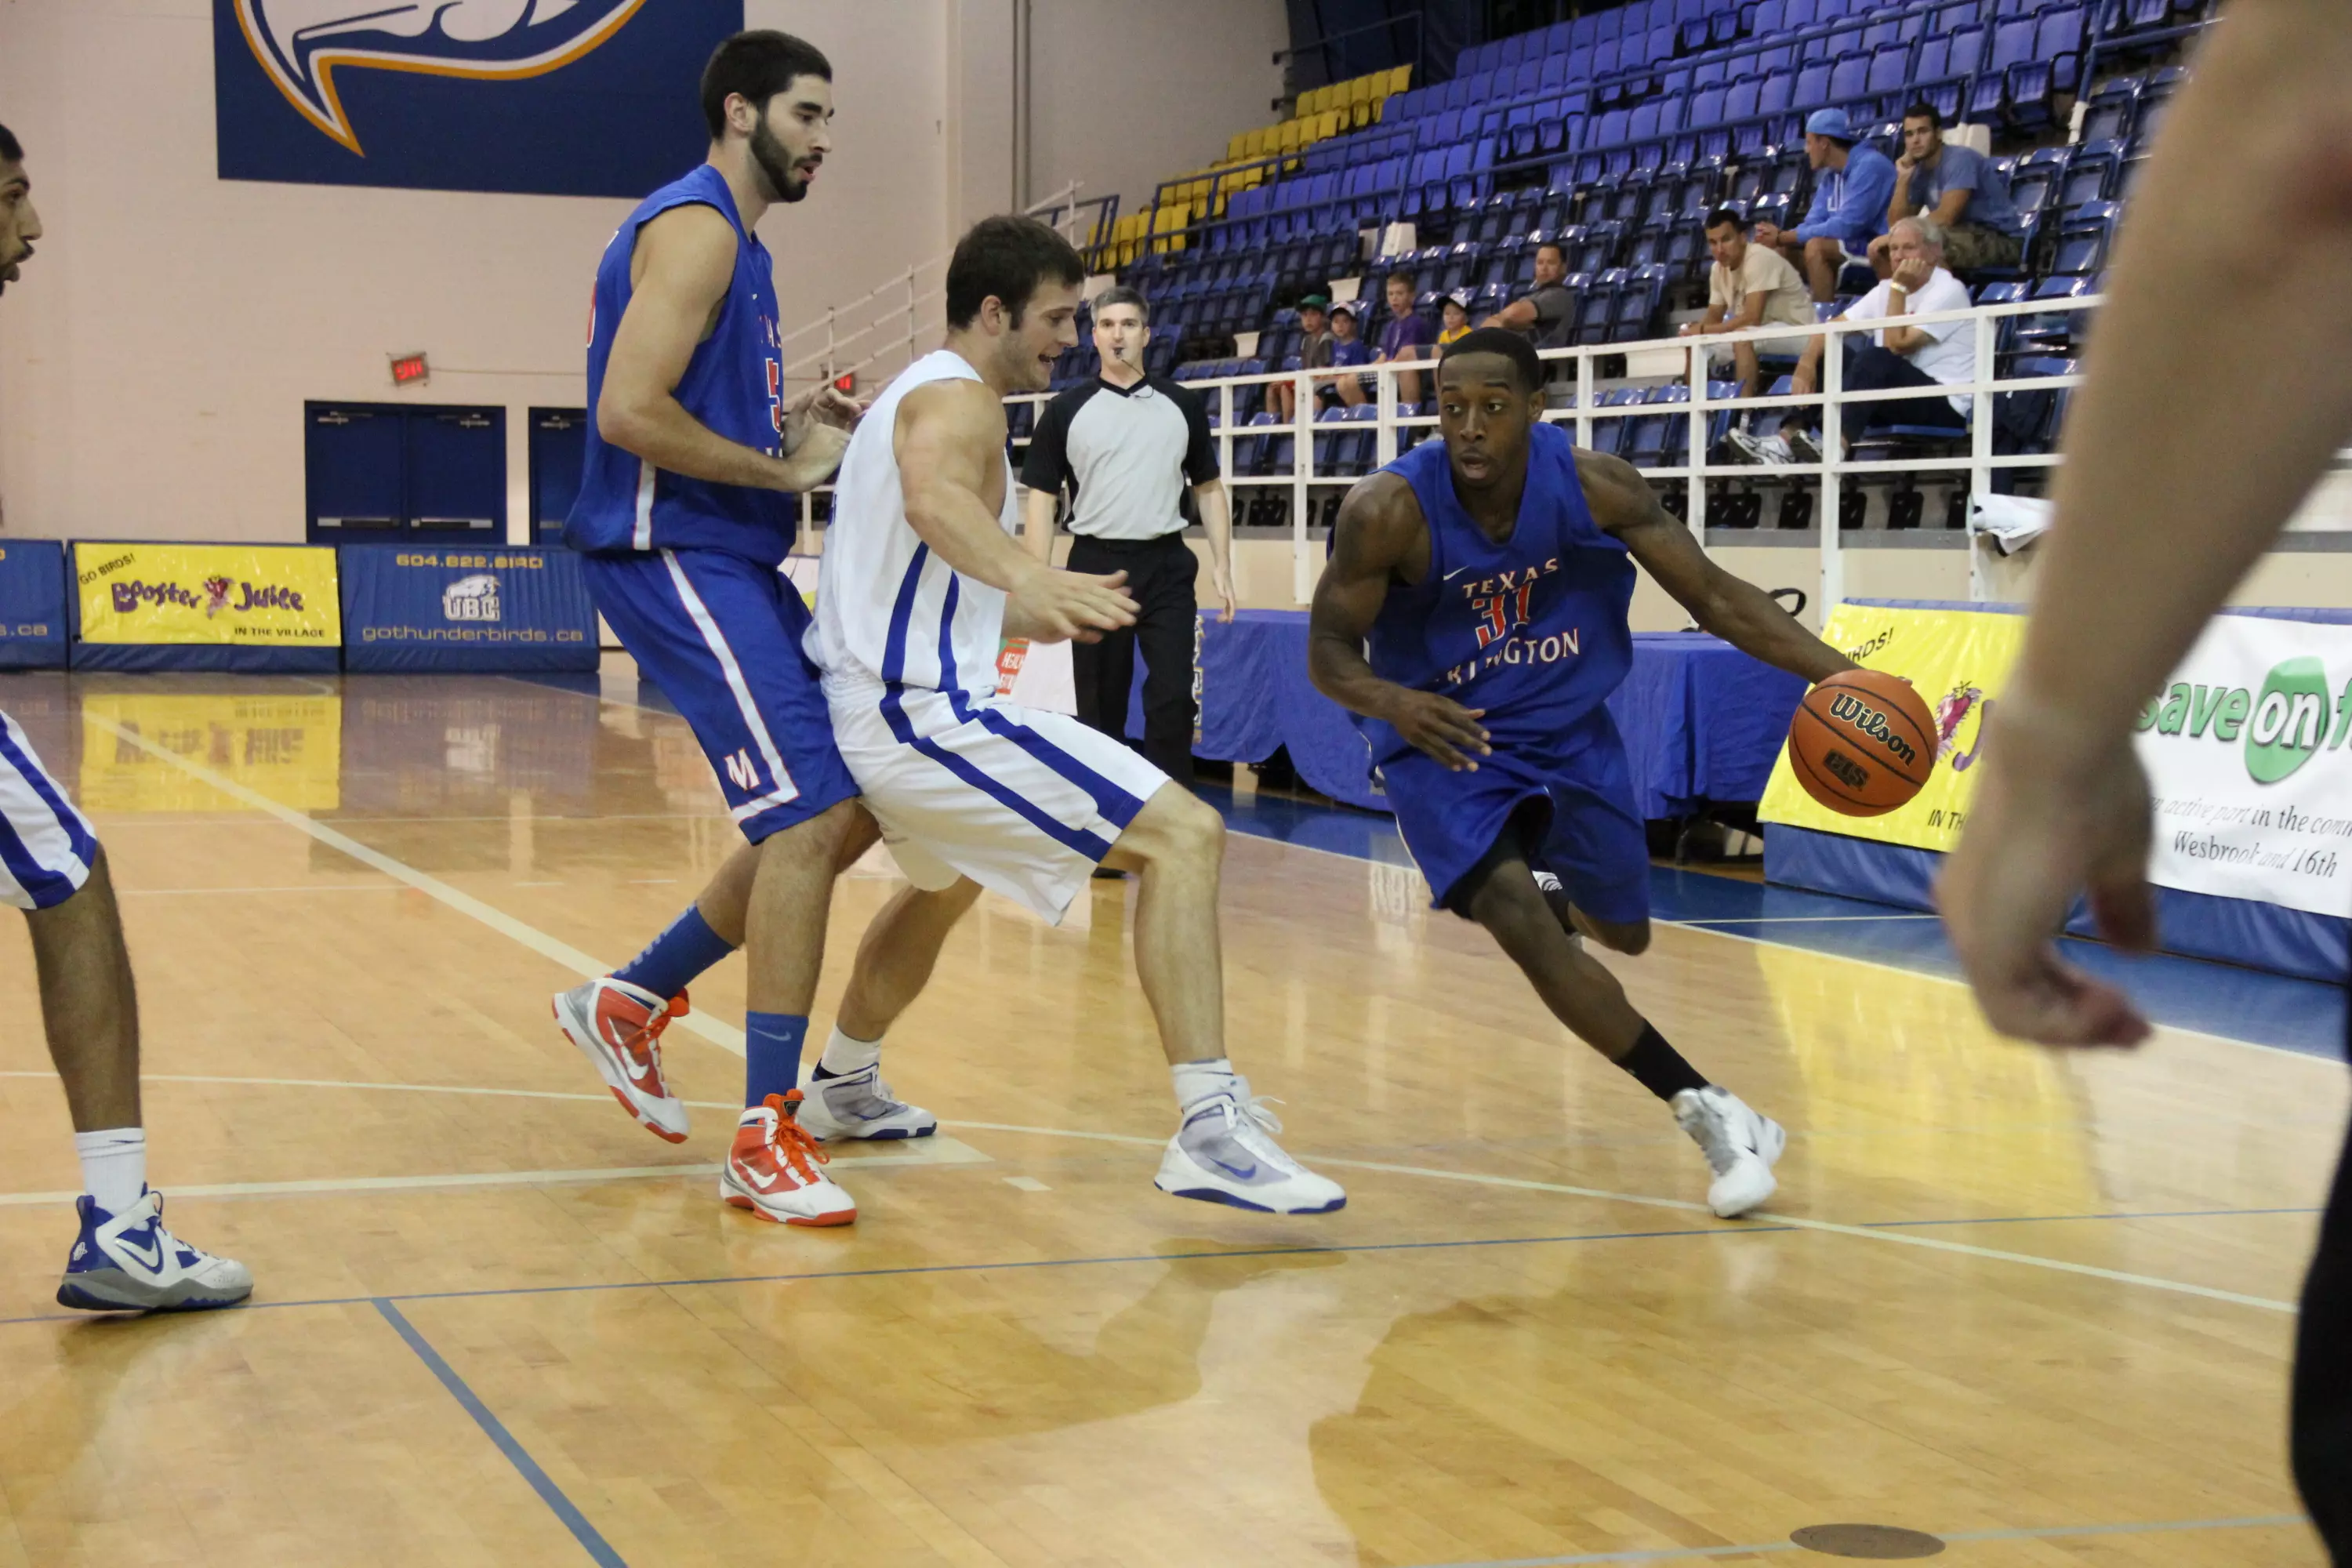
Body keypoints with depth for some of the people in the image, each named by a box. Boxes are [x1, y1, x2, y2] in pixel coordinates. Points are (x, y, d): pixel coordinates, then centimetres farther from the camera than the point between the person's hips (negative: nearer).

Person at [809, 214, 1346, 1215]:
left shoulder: (914, 396, 22)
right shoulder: (959, 399, -9)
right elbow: (932, 501, -35)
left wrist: (1043, 614, 28)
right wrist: (1027, 576, -53)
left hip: (873, 710, 11)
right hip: (930, 713, -11)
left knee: (948, 882, 39)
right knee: (1185, 835, -18)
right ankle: (1210, 1127, -27)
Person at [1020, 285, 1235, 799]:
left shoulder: (1183, 405, 7)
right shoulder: (1066, 411, 3)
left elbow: (1209, 488, 11)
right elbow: (1042, 498, 3)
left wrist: (1222, 566, 2)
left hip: (1166, 566, 0)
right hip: (1096, 565, 0)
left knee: (1173, 699, -7)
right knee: (1100, 705, 5)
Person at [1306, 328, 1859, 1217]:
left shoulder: (1594, 487, -19)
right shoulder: (1390, 511, -26)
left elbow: (1713, 596, -13)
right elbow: (1328, 651, -18)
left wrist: (1837, 674, -24)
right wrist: (1394, 702, -42)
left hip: (1569, 730, 4)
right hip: (1445, 743, -3)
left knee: (1624, 933, 20)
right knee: (1523, 926, -25)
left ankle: (1555, 899, 60)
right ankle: (1705, 1111, -17)